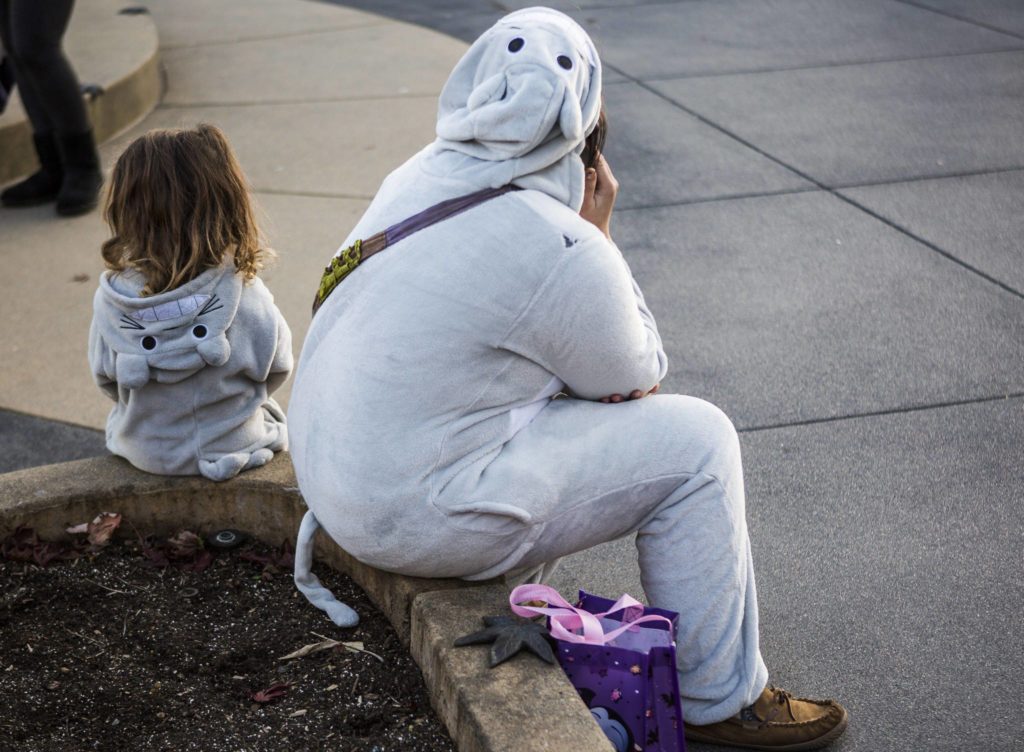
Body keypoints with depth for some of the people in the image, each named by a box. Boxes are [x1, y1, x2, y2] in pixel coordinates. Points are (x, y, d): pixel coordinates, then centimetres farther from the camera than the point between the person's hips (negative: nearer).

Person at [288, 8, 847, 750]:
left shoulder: (421, 175, 4)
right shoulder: (565, 252, -21)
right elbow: (639, 382, -1)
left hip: (333, 477, 9)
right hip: (417, 516, -8)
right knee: (696, 440, -2)